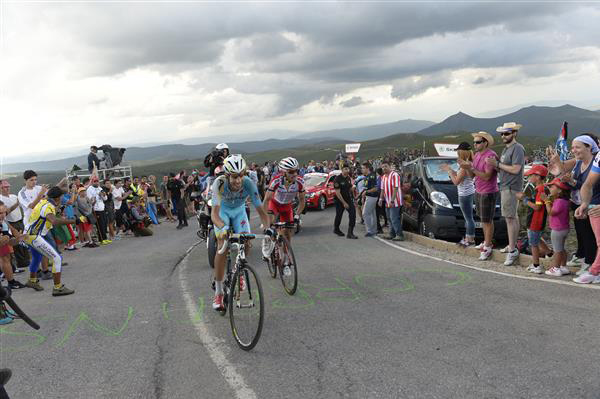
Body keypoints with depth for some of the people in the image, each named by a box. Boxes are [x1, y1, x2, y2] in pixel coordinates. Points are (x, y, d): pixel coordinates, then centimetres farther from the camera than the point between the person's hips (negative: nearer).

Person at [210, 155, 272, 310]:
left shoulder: (249, 184, -33)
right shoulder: (219, 183, -37)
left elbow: (260, 210, -32)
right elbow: (214, 213, -45)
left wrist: (267, 228, -49)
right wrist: (223, 228, -64)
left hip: (239, 211, 2)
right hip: (222, 211, -2)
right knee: (222, 247, -20)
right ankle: (218, 293, -11)